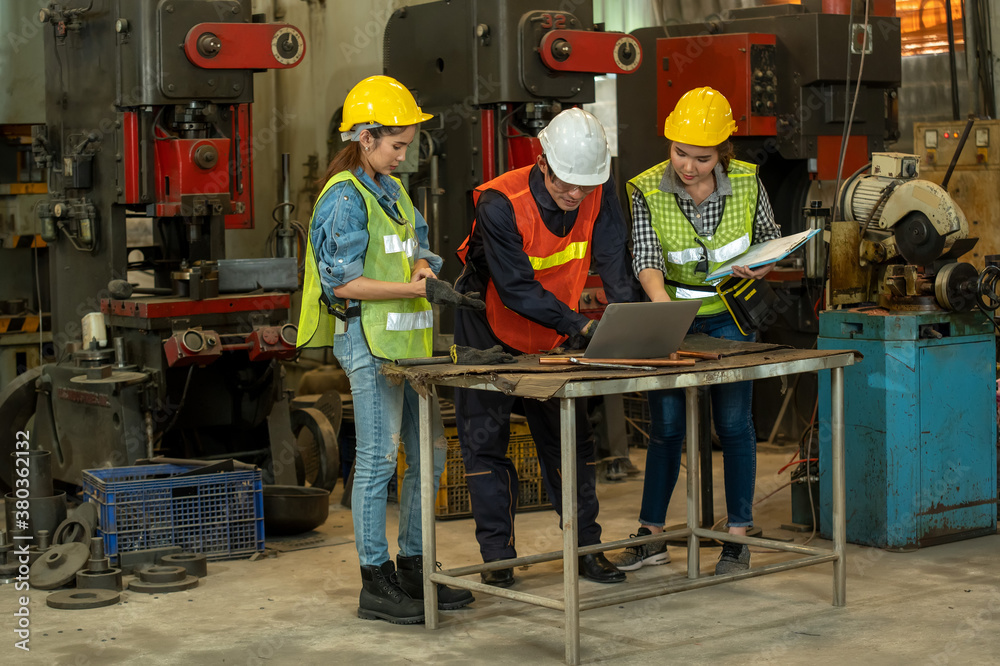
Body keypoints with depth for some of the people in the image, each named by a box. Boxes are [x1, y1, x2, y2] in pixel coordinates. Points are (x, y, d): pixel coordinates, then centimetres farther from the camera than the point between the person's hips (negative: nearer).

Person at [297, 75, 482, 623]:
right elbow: (346, 282, -17)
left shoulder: (391, 189, 15)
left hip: (406, 340, 9)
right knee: (377, 460, -4)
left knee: (429, 453, 11)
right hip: (367, 339, -9)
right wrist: (421, 288, -20)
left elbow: (417, 248, 19)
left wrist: (423, 266, -5)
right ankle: (376, 584, 4)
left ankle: (413, 571, 21)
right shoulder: (345, 198, -12)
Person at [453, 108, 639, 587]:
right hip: (490, 332, -4)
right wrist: (580, 326, -39)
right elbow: (516, 288, -31)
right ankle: (498, 557, 7)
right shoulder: (500, 203, -29)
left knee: (570, 438, 6)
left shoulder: (599, 194, -16)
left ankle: (587, 547, 15)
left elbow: (614, 264, -16)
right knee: (485, 438, -2)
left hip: (553, 338, 4)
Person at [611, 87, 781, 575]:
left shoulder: (747, 183, -8)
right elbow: (646, 259, -24)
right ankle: (651, 535, 13)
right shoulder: (647, 190, -13)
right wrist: (665, 306, -42)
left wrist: (759, 268, -15)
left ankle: (738, 538, 11)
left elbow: (771, 240, 7)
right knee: (666, 425, 3)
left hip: (730, 315, 0)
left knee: (733, 422, 3)